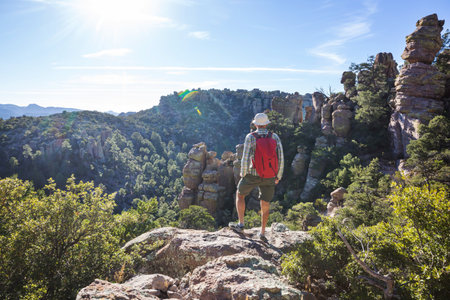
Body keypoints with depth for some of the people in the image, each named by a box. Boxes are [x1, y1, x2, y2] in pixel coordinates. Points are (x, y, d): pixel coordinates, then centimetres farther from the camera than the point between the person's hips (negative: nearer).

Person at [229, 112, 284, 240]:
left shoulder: (250, 137, -11)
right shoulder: (275, 137, -3)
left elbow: (245, 159, -16)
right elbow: (281, 159, -4)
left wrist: (243, 174, 2)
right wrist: (278, 176, 9)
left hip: (253, 175, -2)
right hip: (269, 177, 2)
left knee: (240, 195, 23)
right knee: (265, 205, 18)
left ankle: (240, 224, 23)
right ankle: (262, 232, 25)